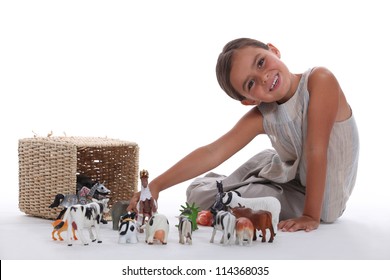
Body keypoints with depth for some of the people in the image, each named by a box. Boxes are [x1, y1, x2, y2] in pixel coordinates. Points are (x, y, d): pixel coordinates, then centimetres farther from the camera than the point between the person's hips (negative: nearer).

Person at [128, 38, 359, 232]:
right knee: (199, 193, 8)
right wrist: (157, 185, -23)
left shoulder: (319, 80, -26)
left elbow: (316, 151, -29)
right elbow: (212, 153, -15)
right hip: (292, 179, 5)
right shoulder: (261, 117, -11)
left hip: (321, 200, -5)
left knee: (215, 201, -13)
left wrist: (311, 216, -30)